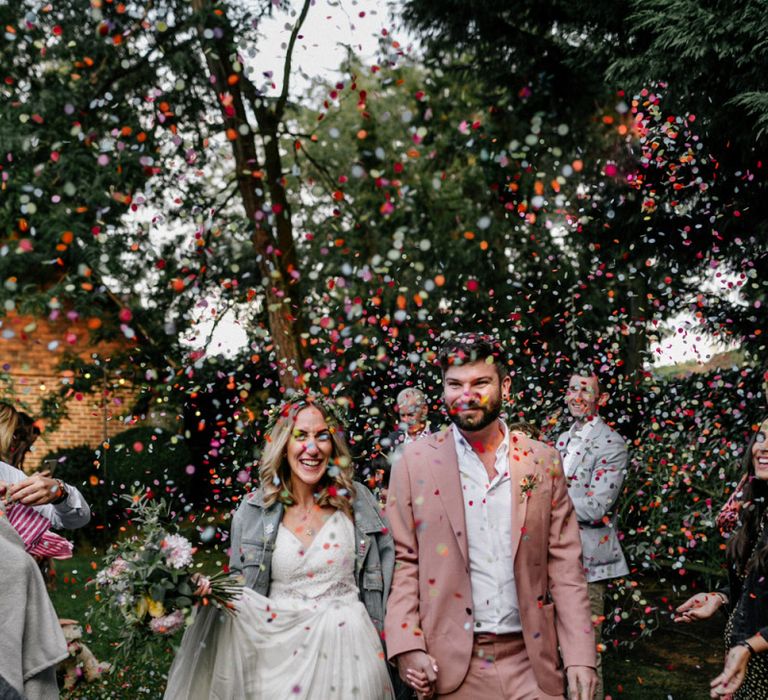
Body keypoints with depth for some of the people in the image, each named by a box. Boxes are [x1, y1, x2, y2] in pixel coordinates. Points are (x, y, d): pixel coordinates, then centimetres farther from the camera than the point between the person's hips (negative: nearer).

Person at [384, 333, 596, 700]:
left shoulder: (543, 460, 1)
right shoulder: (415, 461, -3)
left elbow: (564, 565, 2)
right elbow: (402, 560, -2)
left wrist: (579, 656, -3)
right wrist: (407, 647, -11)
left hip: (530, 661, 2)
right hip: (448, 664, -1)